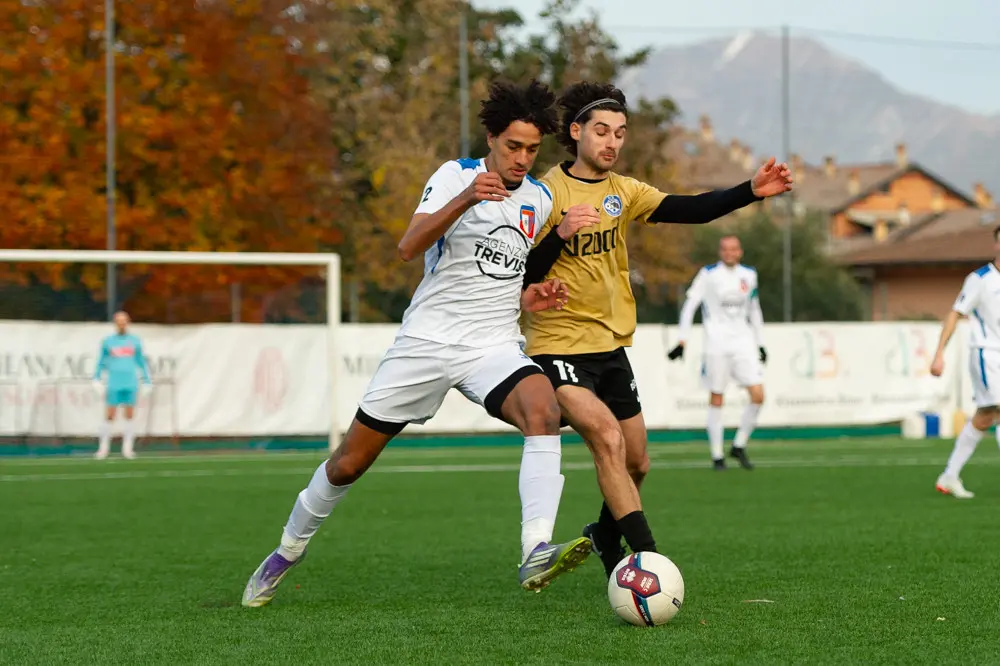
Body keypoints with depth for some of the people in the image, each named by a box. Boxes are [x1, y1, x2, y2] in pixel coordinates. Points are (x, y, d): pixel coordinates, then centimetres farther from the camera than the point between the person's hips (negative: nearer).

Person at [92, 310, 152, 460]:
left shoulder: (135, 341, 10)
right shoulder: (107, 341, 7)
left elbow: (141, 362, 16)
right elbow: (101, 362, 12)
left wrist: (146, 381, 12)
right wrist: (97, 379, 2)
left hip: (131, 384, 1)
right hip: (114, 384, -1)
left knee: (130, 416, 0)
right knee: (109, 417, -5)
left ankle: (127, 448, 5)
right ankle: (103, 448, 3)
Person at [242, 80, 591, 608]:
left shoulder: (540, 199, 9)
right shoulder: (455, 175, -5)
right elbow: (409, 248, -20)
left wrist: (530, 298, 2)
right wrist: (466, 199, -33)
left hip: (494, 344, 2)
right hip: (426, 341, -2)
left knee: (544, 410, -31)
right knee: (349, 462, 5)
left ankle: (536, 554, -43)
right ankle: (289, 549, 32)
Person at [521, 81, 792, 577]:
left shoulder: (623, 192, 6)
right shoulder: (546, 193, -10)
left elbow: (692, 210, -7)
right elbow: (521, 277, -14)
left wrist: (752, 191, -22)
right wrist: (559, 234, -30)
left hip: (611, 346, 7)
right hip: (558, 346, -7)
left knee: (636, 465, 12)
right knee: (607, 438, -26)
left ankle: (606, 537, 41)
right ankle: (647, 558, -26)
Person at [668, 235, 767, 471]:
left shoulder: (749, 275, 11)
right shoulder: (708, 274, -3)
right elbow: (689, 305, -4)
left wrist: (760, 343, 21)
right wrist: (682, 341, -10)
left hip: (744, 342, 4)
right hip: (717, 343, -4)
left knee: (758, 395, -7)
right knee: (716, 398, -1)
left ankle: (739, 446, 9)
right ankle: (717, 455, 8)